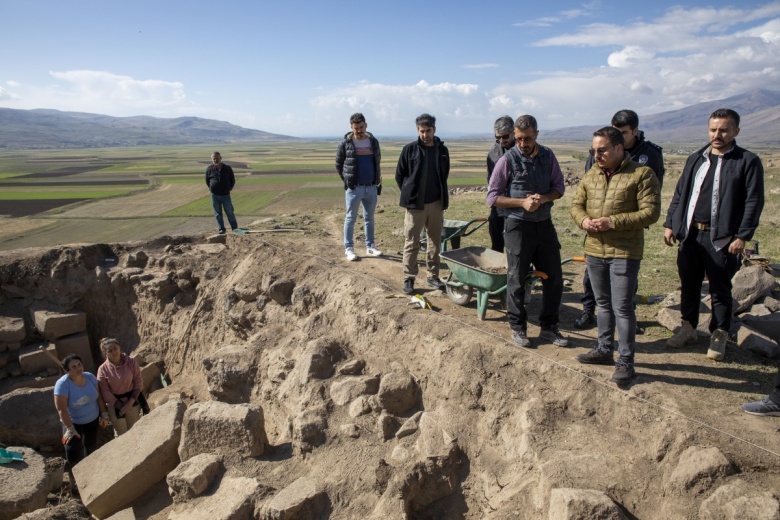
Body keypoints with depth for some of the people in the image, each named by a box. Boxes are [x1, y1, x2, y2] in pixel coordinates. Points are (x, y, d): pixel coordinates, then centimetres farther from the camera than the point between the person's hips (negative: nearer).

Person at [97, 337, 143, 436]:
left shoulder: (131, 362, -15)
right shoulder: (103, 369, -18)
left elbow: (138, 383, -8)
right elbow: (106, 393, -13)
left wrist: (130, 402, -17)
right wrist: (122, 407, -15)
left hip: (132, 400, 1)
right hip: (115, 404, -1)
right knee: (121, 433, 16)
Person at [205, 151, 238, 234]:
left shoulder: (227, 168, -2)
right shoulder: (209, 169, -1)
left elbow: (232, 180, 9)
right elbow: (207, 180, 12)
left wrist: (229, 188, 4)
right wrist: (211, 188, 6)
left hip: (225, 195, -1)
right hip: (215, 195, 1)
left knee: (230, 212, 3)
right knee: (218, 213, 7)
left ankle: (235, 228, 13)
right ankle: (221, 229, 16)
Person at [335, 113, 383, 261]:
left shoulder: (373, 141, 5)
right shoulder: (345, 144, -5)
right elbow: (338, 165, 3)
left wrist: (378, 180, 9)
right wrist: (347, 181, 3)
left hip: (371, 187, 4)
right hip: (354, 188, -3)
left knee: (369, 218, 12)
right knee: (350, 218, 4)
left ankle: (370, 246, 22)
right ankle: (348, 248, 11)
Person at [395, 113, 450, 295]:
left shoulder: (442, 150, 5)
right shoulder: (410, 149, -5)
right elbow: (399, 175, 2)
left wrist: (442, 198, 10)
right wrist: (409, 195, 1)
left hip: (436, 204, 3)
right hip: (415, 204, -3)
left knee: (435, 242, 10)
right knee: (411, 243, 2)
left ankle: (433, 276, 21)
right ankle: (408, 279, 10)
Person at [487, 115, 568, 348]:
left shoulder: (548, 156, 4)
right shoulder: (508, 160, -8)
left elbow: (559, 187, 10)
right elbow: (493, 197, -7)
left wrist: (543, 198, -12)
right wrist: (522, 202, -19)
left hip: (545, 223, 4)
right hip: (518, 225, -4)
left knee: (554, 278, 9)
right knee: (517, 279, 5)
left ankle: (549, 327, 25)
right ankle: (518, 328, 21)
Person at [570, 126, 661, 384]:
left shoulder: (642, 174, -9)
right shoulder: (591, 175, 9)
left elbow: (651, 212, -14)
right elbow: (576, 204, 14)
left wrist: (613, 222, -22)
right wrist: (583, 220, -9)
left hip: (624, 252, -6)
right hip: (594, 250, 6)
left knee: (622, 307, -3)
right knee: (603, 303, 18)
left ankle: (625, 361, 9)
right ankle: (604, 349, 33)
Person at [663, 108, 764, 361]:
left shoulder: (748, 162, -3)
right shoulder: (696, 159, 12)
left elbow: (753, 202, -7)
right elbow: (679, 194, 14)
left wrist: (743, 236, -13)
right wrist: (670, 223, 6)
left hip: (721, 238, -4)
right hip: (689, 234, 5)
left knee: (720, 290, 5)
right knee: (689, 285, 13)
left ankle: (719, 336, 18)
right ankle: (688, 327, 27)